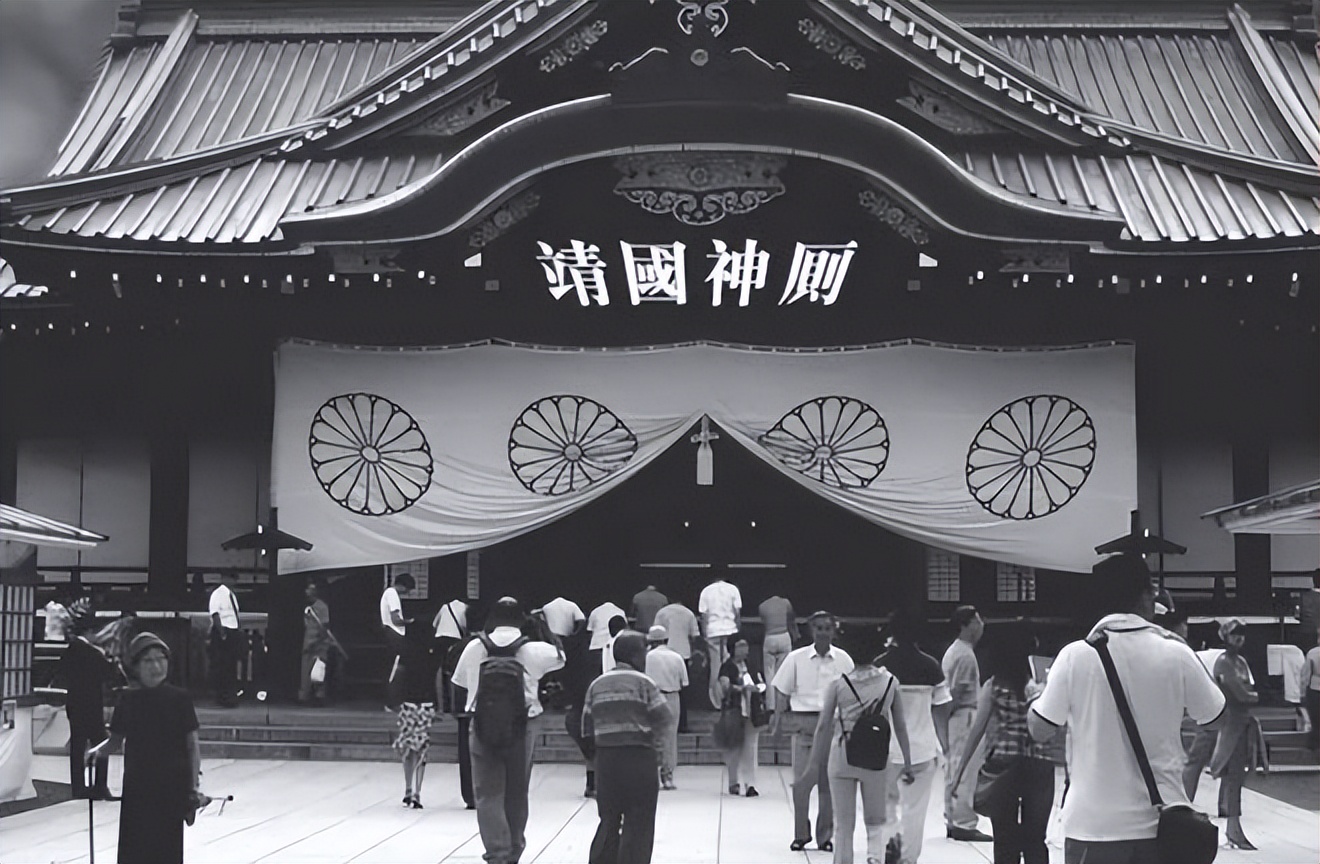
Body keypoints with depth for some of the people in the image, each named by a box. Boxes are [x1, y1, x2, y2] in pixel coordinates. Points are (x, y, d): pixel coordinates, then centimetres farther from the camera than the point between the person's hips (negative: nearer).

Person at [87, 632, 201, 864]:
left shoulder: (179, 699, -5)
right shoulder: (128, 700, 2)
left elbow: (192, 744, -3)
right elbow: (116, 739, 13)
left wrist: (194, 783, -10)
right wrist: (97, 751, -5)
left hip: (172, 786, -2)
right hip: (137, 786, 3)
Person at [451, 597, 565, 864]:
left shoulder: (474, 648, -3)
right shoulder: (533, 650, -5)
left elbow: (461, 681, 6)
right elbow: (560, 657, 13)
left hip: (483, 728, 0)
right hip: (522, 728, 0)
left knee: (488, 794, 3)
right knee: (517, 794, 15)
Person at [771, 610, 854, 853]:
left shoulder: (843, 660, 2)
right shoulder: (796, 658, 0)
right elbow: (782, 692, 6)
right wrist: (778, 720, 1)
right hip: (803, 721, -1)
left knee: (828, 782, 3)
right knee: (801, 780, -4)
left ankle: (825, 836, 14)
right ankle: (800, 834, 10)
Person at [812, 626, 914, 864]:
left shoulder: (839, 683, -3)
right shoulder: (890, 681, -1)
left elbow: (823, 725, -3)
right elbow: (901, 725, 2)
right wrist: (907, 763, 9)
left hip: (842, 755, 0)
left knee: (844, 824, 9)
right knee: (876, 822, 13)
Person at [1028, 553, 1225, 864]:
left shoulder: (1075, 656, -7)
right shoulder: (1175, 655, -5)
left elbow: (1040, 729, 0)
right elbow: (1213, 714, 11)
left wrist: (1035, 697, 21)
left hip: (1093, 824, -1)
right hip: (1161, 824, 1)